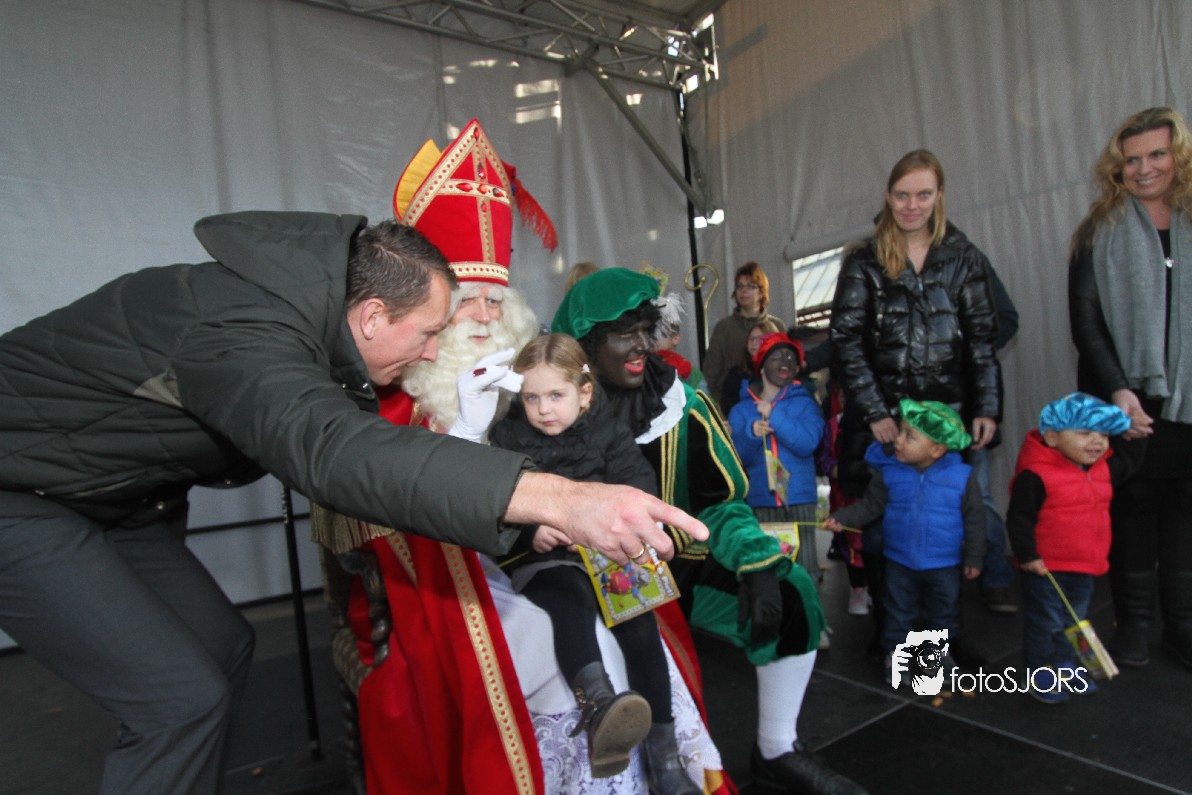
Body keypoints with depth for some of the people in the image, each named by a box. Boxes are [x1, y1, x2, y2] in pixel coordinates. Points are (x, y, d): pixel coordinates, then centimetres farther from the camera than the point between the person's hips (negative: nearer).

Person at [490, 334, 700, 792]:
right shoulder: (508, 437, 5)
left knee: (639, 619, -18)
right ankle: (597, 704, -53)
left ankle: (662, 755, -11)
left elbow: (637, 481, -1)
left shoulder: (608, 431, 8)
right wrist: (529, 531, -23)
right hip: (538, 559, -1)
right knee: (572, 599, -32)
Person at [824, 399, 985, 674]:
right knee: (898, 613, 14)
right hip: (899, 562, 1)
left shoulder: (961, 475, -14)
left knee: (942, 615, 18)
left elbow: (974, 519, -5)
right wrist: (842, 518, -15)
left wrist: (974, 558, -1)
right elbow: (870, 505, -3)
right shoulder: (889, 470, -11)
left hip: (944, 565, 0)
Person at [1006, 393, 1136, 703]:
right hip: (1046, 567, -8)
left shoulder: (1104, 468, 2)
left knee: (1075, 620, 22)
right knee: (1046, 623, 5)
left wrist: (1132, 437, 14)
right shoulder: (1035, 475, -24)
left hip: (1086, 567, 8)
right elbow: (1019, 518, -22)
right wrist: (1028, 555, -21)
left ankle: (1065, 668, 41)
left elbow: (1127, 467, 26)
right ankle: (1041, 675, 22)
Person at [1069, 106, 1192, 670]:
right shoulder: (1101, 232, 4)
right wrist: (1117, 390, -12)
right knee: (1131, 506, 4)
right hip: (1129, 400, -2)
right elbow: (1085, 321, -2)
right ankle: (1134, 620, 17)